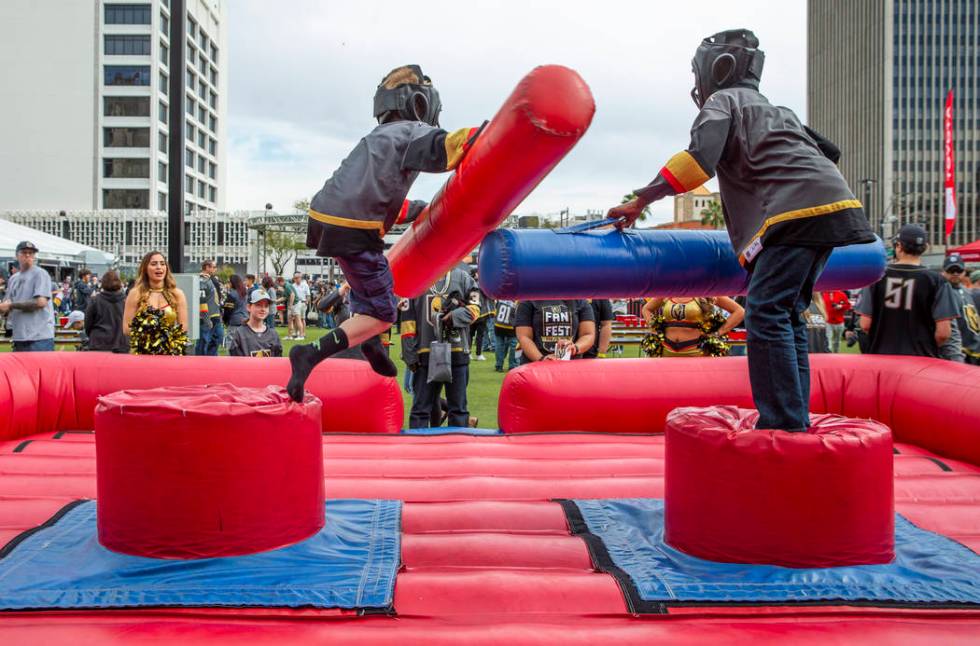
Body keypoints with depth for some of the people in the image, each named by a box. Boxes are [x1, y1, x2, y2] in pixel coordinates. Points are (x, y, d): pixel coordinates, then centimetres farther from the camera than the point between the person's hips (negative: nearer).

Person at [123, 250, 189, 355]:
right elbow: (126, 328, -1)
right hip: (141, 353, -1)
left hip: (170, 354, 1)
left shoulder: (177, 294, 6)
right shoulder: (135, 294, 3)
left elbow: (183, 328, 4)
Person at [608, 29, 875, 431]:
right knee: (787, 315, 9)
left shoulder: (722, 101, 8)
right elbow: (827, 151, 33)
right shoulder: (776, 111, 33)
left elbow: (699, 159, -9)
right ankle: (795, 420, 9)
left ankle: (783, 425, -19)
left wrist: (640, 201, -9)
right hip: (830, 207, 9)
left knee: (766, 314, -14)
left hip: (797, 211, -9)